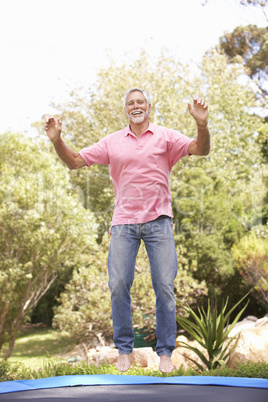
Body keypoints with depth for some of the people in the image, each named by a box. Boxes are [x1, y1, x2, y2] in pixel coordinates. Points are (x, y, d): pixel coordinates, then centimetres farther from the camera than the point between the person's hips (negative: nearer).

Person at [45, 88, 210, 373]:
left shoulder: (165, 137, 5)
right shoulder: (112, 142, 10)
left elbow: (201, 150, -7)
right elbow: (74, 162, 9)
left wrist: (202, 124, -27)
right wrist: (57, 140, -9)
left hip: (158, 221, -1)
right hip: (123, 222, 1)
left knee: (164, 287, -3)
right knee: (118, 285, -5)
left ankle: (165, 352, 8)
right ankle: (124, 349, 10)